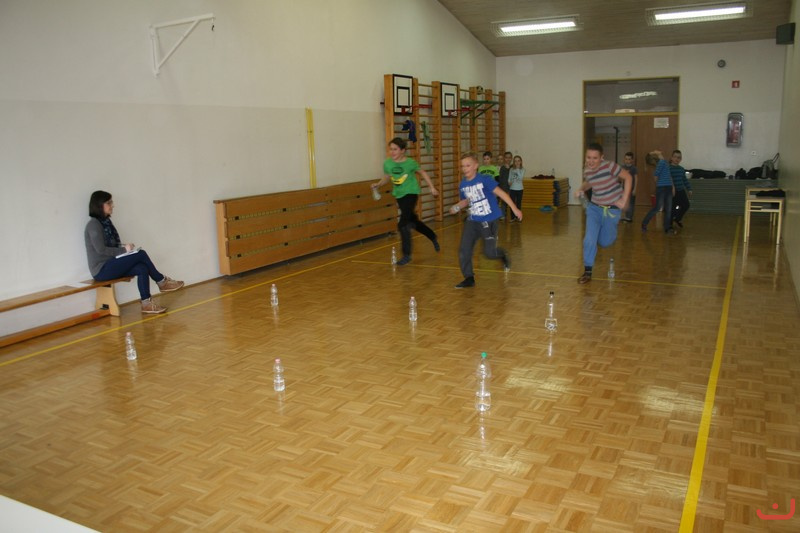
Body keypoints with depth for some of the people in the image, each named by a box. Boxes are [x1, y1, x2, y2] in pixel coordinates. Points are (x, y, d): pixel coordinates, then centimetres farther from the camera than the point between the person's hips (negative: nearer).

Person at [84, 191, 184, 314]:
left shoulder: (106, 222, 14)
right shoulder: (93, 224, -12)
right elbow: (101, 250, -18)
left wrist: (123, 246, -2)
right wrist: (124, 250, -14)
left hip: (110, 265, 8)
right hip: (102, 270, -8)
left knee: (142, 268, -17)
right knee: (140, 254, -19)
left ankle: (146, 303, -21)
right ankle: (162, 282, -4)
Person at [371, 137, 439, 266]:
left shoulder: (410, 163, -15)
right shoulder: (387, 164, -7)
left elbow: (423, 173, 2)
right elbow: (386, 177, 11)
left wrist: (431, 187, 3)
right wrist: (377, 184, -7)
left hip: (411, 193, -5)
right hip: (399, 195, 5)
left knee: (403, 224, -16)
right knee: (413, 221, 19)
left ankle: (406, 255, -5)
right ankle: (433, 238, 45)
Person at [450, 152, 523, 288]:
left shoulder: (485, 179, -15)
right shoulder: (462, 185, 3)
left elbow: (501, 193, -16)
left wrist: (514, 209, -20)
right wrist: (457, 206, -1)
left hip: (489, 221, -5)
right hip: (472, 221, 5)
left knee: (489, 252, -7)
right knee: (464, 250, -4)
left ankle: (503, 255, 30)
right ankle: (469, 278, 10)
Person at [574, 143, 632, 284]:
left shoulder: (609, 166, -23)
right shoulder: (587, 171, -7)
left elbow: (628, 177, -13)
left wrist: (624, 200, -15)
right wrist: (581, 189, -4)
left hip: (612, 209, -3)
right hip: (594, 208, 3)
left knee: (604, 242, 8)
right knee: (590, 239, -11)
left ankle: (611, 232, 46)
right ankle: (587, 272, 1)